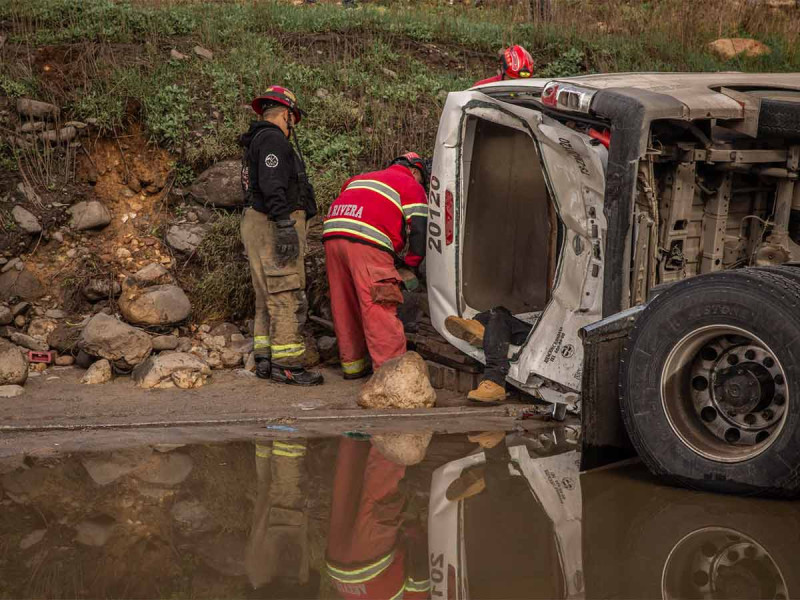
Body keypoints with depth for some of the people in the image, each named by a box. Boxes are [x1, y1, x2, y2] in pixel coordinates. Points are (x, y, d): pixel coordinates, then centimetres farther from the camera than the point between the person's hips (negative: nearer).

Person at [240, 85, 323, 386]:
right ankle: (286, 364, -13)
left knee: (268, 298, 11)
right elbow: (272, 184, -22)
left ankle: (265, 360, 11)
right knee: (287, 296, -11)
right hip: (275, 225, -11)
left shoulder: (257, 142, 23)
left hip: (257, 225, 11)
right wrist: (285, 225, -28)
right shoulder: (273, 139, -10)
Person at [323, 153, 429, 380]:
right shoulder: (411, 186, 16)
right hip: (366, 242, -7)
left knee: (345, 305, 15)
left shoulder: (361, 178, 37)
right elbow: (419, 230, 4)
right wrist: (411, 263, 16)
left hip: (332, 234, 7)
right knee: (379, 308, -8)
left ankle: (352, 363, 24)